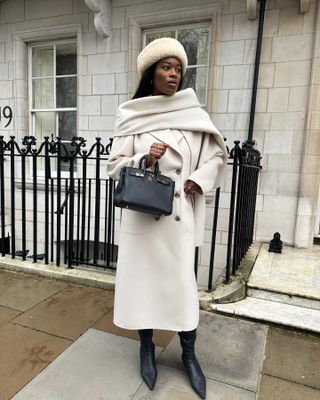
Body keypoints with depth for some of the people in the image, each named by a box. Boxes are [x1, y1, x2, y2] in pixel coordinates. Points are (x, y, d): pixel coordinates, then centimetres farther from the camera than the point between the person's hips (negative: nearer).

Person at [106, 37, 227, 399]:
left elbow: (217, 155, 11)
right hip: (141, 214, 0)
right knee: (143, 279, 9)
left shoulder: (194, 116, 3)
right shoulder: (131, 117, 1)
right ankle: (146, 347, 34)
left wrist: (199, 179, -5)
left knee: (182, 282, 5)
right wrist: (144, 160, -16)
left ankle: (188, 354, 29)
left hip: (179, 214, 1)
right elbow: (114, 166, 1)